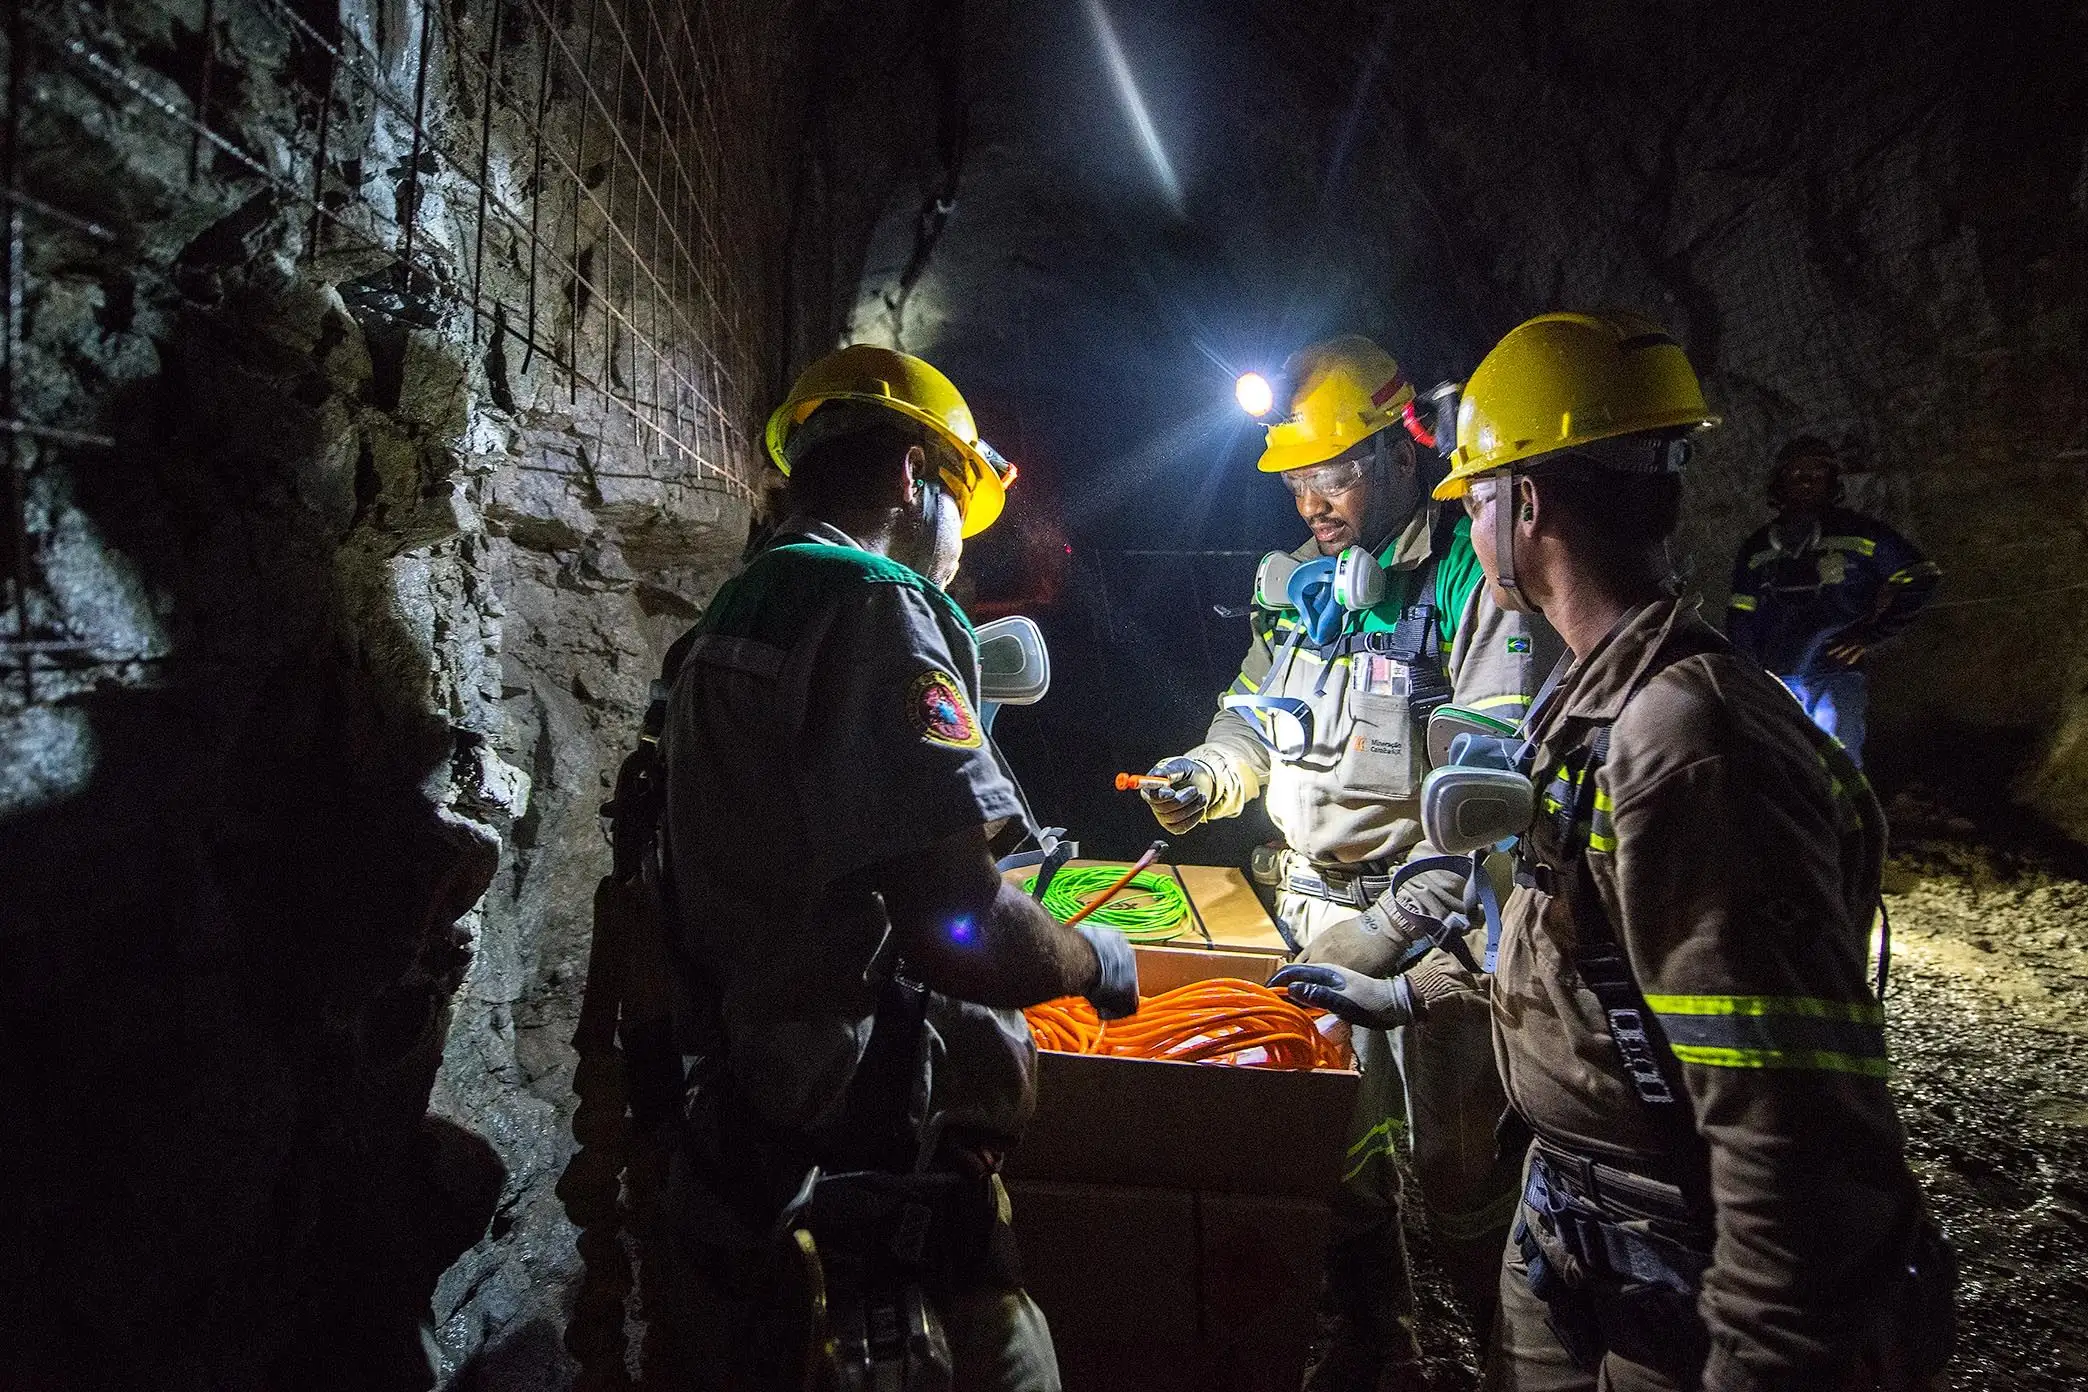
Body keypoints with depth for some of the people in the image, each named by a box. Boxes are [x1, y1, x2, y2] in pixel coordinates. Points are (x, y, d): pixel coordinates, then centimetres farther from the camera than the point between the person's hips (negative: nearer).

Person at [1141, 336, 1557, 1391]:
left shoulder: (1474, 582, -13)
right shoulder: (1298, 583, 8)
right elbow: (1256, 712, 21)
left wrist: (1388, 929, -24)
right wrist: (1210, 773, -1)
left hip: (1436, 910, -6)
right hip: (1317, 904, 6)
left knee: (1458, 1166, 4)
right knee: (1333, 1152, 15)